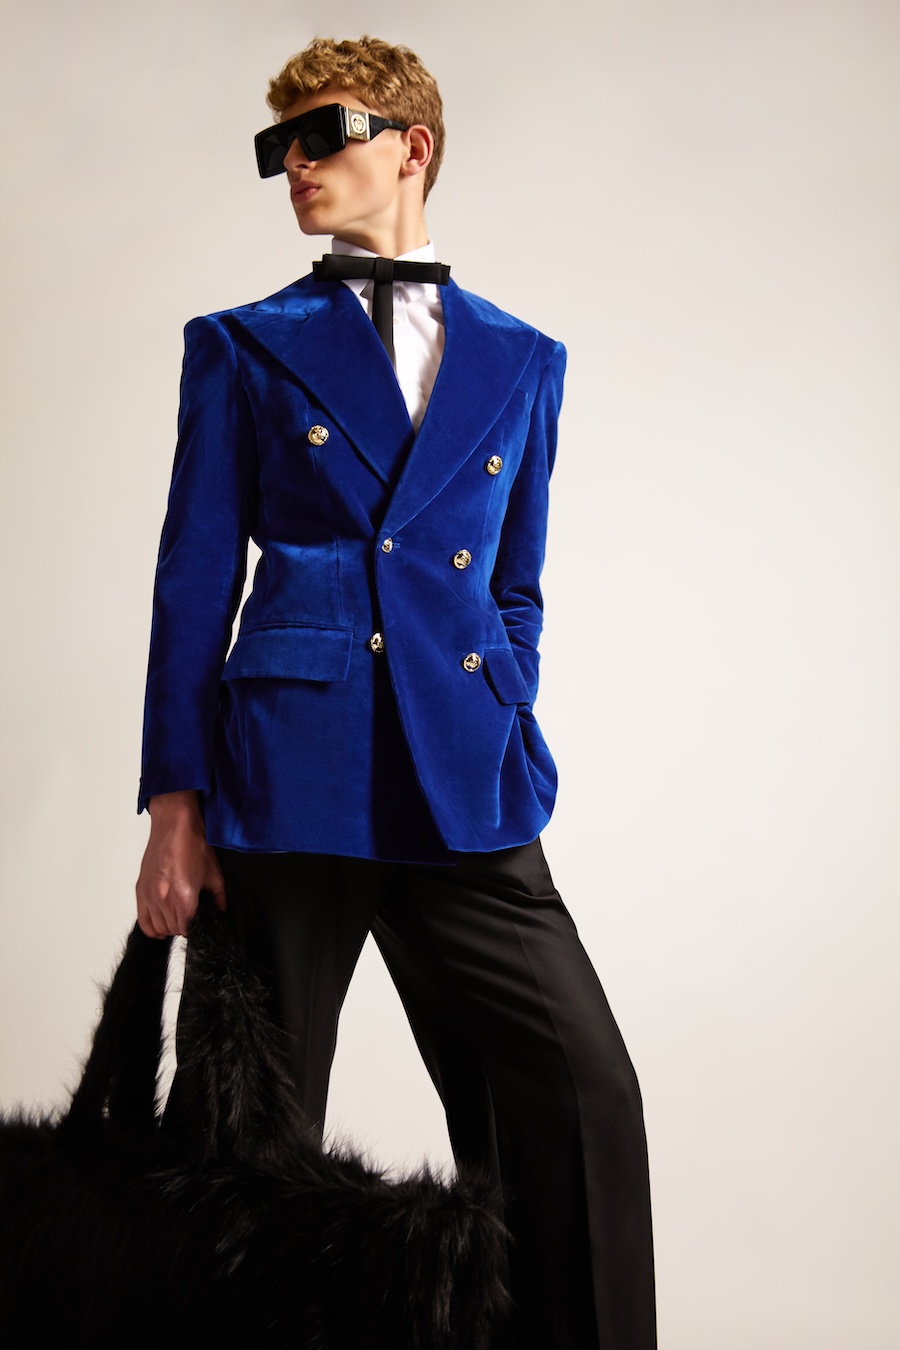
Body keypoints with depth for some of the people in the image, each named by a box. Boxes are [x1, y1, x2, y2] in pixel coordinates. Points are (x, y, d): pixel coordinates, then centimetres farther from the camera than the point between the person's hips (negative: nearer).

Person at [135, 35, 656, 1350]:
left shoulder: (521, 360, 15)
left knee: (583, 1096, -6)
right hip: (290, 782, -1)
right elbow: (194, 584, 6)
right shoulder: (244, 347, 10)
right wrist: (177, 806, -1)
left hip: (462, 795, 2)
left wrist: (503, 751, 6)